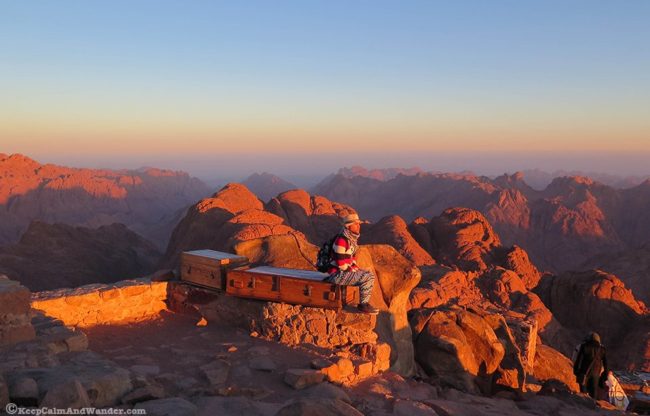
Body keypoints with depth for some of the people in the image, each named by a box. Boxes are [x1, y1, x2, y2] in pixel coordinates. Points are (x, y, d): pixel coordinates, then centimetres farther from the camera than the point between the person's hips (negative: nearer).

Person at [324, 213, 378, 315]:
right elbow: (341, 264, -24)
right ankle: (363, 305, -2)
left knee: (370, 275, 11)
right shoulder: (341, 240, -23)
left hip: (346, 271, 10)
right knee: (366, 277, -17)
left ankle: (365, 303, 14)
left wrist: (356, 268, 5)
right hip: (337, 274, -10)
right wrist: (354, 270, -11)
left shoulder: (352, 239, 9)